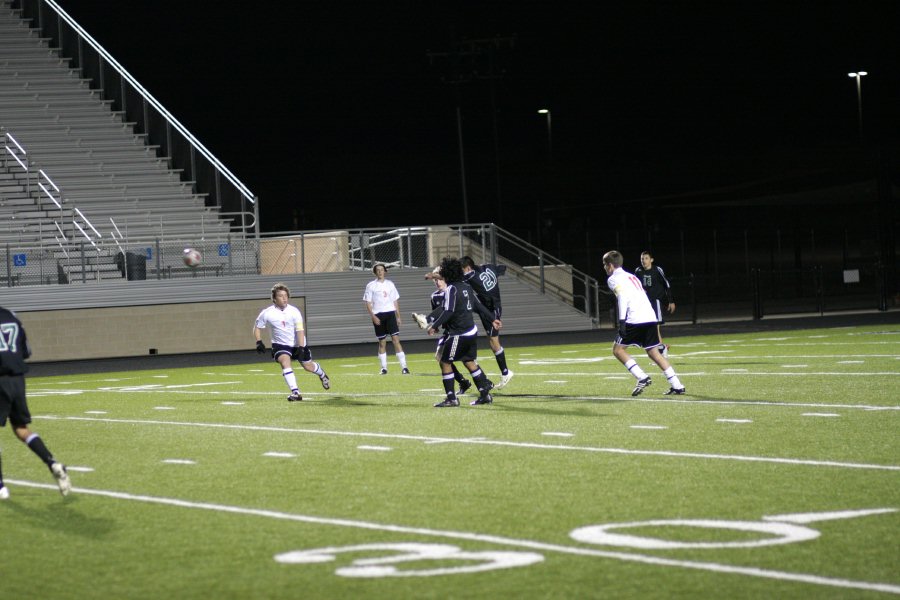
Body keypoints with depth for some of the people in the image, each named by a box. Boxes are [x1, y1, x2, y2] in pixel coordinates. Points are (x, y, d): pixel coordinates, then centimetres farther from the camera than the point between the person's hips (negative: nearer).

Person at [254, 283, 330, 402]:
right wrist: (259, 342, -13)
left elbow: (300, 330, -19)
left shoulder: (294, 311, -17)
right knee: (285, 362, -28)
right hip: (280, 345, -1)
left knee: (308, 366, 11)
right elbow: (257, 327, 1)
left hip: (297, 344, 1)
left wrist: (301, 348, -27)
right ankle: (295, 392, -30)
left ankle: (322, 374, 49)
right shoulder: (266, 313, -15)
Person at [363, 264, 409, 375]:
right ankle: (384, 368, 13)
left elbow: (395, 301, 15)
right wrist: (373, 316, -11)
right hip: (378, 315, -1)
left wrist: (398, 317, 10)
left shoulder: (390, 284, 10)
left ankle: (403, 366, -12)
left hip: (390, 313, 1)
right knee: (382, 342, 4)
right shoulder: (371, 286, 3)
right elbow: (368, 303, 1)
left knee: (396, 339, -9)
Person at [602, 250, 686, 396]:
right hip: (650, 317, 8)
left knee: (618, 349, 3)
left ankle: (642, 378, -9)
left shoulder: (613, 279, 4)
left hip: (635, 319, -8)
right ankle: (677, 385, 3)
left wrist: (622, 320, -19)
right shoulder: (631, 276, 28)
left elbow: (623, 297, -13)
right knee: (653, 352, 11)